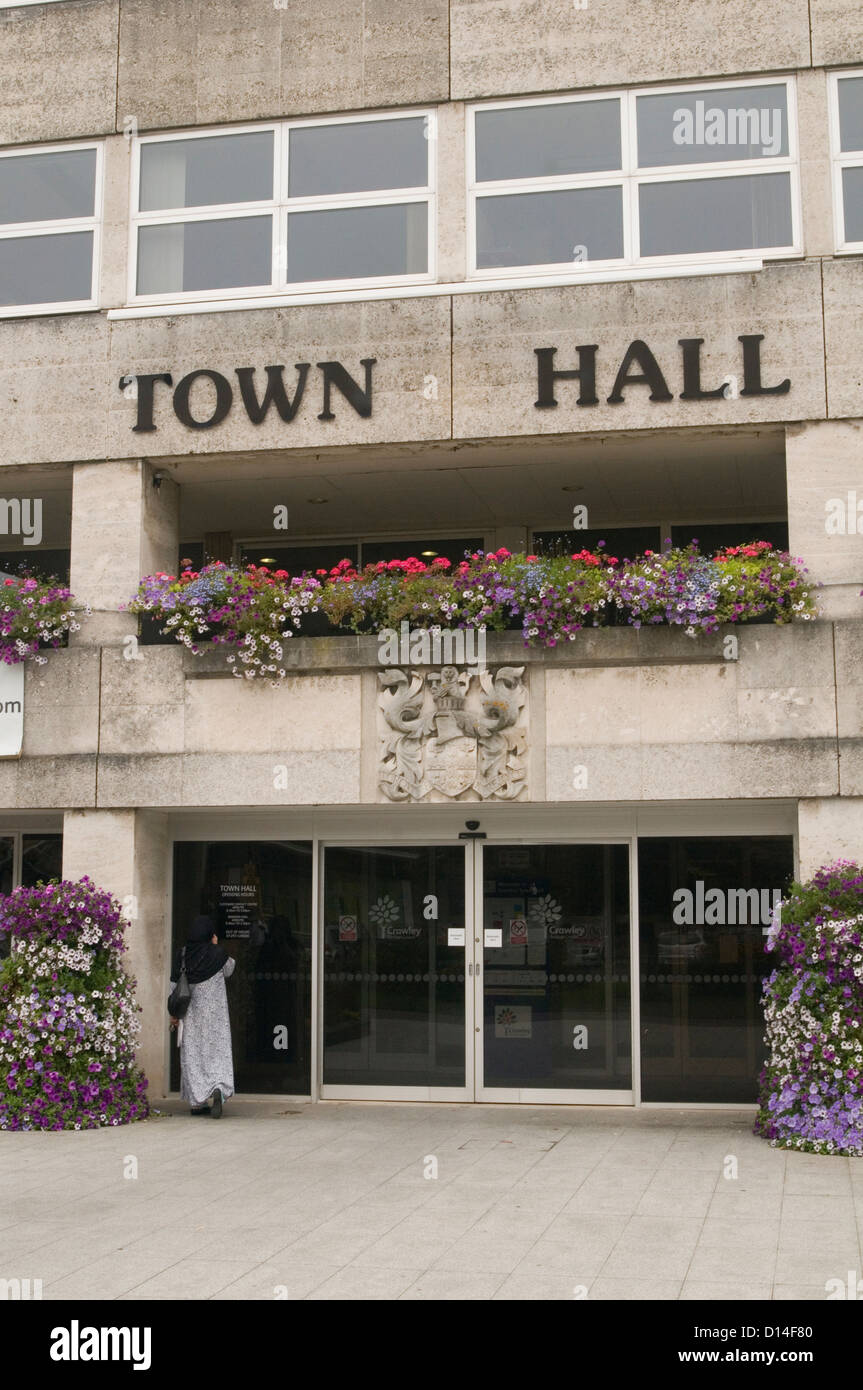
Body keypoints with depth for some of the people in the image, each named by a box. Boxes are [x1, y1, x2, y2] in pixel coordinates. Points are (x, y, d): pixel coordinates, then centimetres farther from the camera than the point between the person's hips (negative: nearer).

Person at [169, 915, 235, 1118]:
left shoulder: (181, 955, -2)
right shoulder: (217, 954, -9)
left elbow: (175, 986, 1)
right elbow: (228, 970, 11)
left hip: (190, 1012, 2)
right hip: (214, 1010, -2)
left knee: (192, 1053, 10)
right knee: (217, 1051, 2)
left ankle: (197, 1102, 11)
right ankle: (219, 1089, -23)